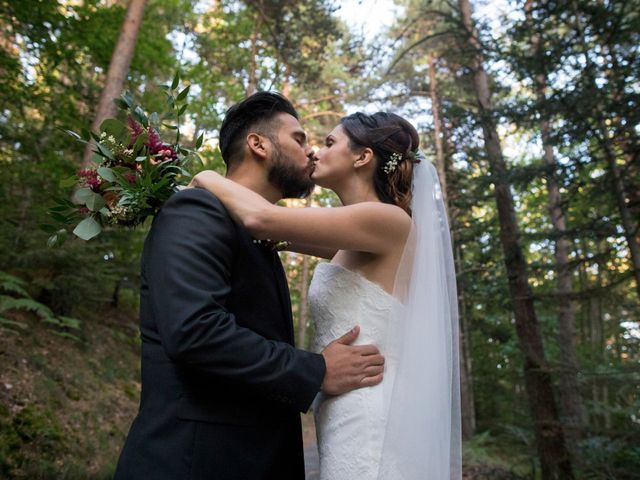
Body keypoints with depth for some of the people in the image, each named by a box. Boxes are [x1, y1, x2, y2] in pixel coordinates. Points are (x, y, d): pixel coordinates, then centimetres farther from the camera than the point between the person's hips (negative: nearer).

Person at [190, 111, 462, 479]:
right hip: (353, 420, 8)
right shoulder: (354, 243, 12)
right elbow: (280, 233, 28)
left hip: (368, 424, -8)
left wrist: (207, 179, -3)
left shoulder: (389, 219, -14)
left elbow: (261, 218, -21)